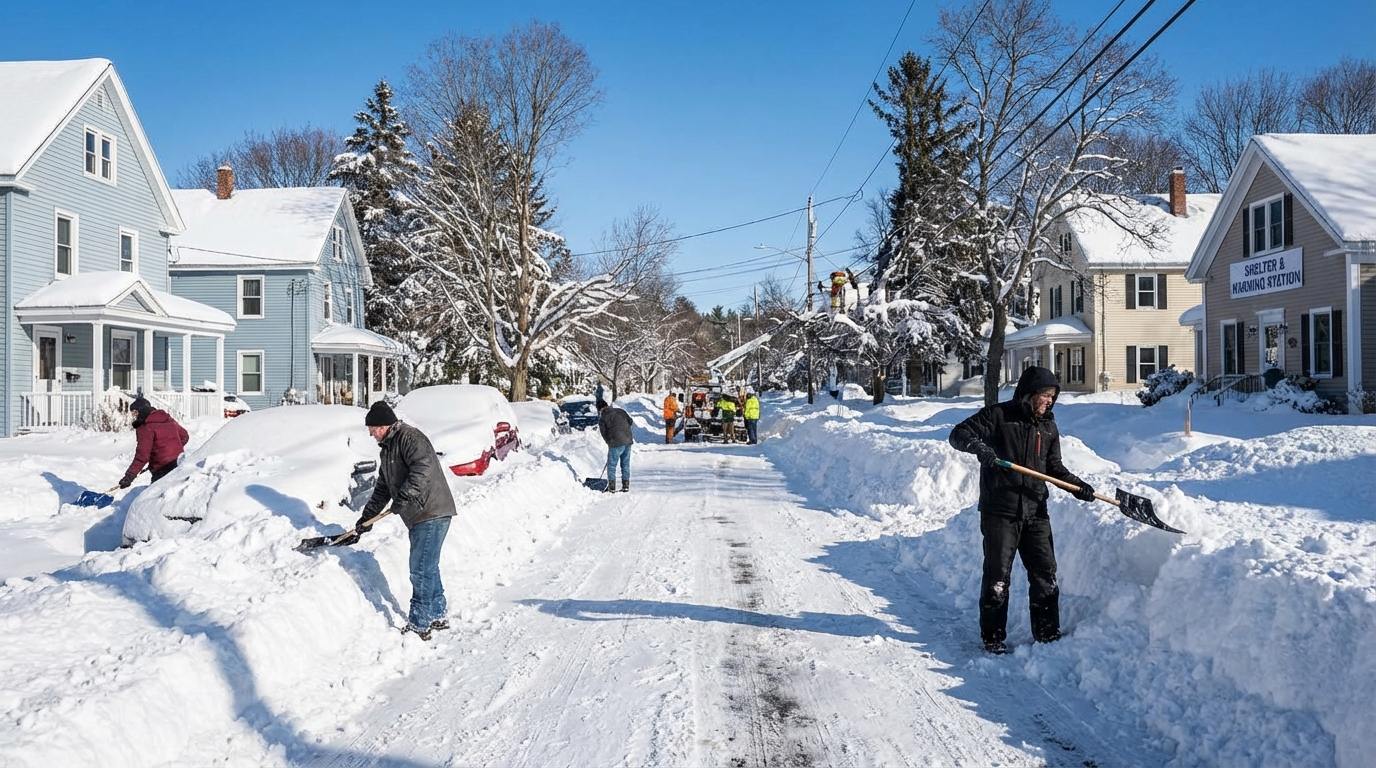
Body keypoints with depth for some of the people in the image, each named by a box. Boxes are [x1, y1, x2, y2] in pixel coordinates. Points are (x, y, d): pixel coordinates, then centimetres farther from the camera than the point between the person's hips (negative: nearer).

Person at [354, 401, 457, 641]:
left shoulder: (409, 437, -11)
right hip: (418, 518, 10)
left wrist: (405, 496, -33)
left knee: (421, 570, -7)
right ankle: (437, 616, 30)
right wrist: (367, 517, 23)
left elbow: (424, 467, -28)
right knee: (427, 569, 17)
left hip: (432, 515, -10)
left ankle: (419, 625, -1)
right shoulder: (387, 449, 21)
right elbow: (383, 489, 27)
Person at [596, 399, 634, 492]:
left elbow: (604, 434, 2)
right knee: (625, 464, 14)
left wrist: (610, 442, 16)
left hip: (616, 443, -5)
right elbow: (630, 421, 15)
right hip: (628, 441, 5)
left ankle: (612, 486, 3)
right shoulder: (620, 411, 10)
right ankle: (626, 485, 16)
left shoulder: (602, 418, -2)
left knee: (612, 465, 5)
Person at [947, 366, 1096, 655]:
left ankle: (1047, 633, 22)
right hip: (999, 512, -5)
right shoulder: (998, 415, -5)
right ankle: (993, 637, 11)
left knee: (1045, 573, 9)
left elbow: (1053, 467, 19)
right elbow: (959, 434, -11)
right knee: (997, 576, 0)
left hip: (1035, 513, 6)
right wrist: (980, 447, -30)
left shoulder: (1048, 427, 13)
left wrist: (1077, 485, 2)